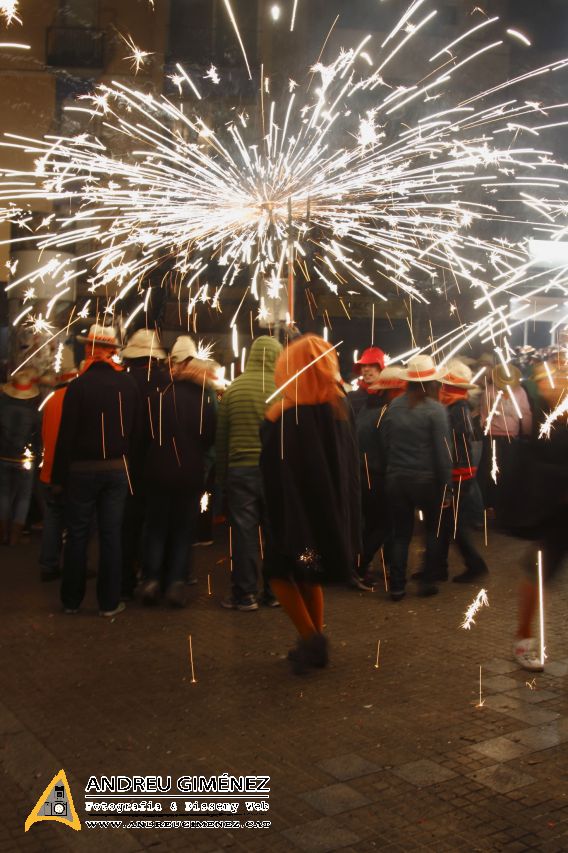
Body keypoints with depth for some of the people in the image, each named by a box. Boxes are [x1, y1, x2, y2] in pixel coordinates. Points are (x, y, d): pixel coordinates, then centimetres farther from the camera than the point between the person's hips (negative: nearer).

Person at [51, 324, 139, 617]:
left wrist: (59, 476, -4)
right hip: (117, 469, 2)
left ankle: (71, 600, 17)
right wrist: (128, 459, 10)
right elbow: (135, 428, 2)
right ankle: (109, 602, 10)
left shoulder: (78, 386, -12)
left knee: (77, 534, 8)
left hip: (82, 469, -2)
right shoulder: (128, 384, -2)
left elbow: (66, 435, -10)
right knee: (111, 535, 6)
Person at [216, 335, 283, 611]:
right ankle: (273, 591, 18)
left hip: (240, 469, 0)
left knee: (244, 531, 4)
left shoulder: (233, 389, -1)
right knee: (274, 531, 10)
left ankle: (245, 594, 9)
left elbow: (221, 436, 3)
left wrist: (221, 475, 11)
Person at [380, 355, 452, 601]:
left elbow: (384, 445, 4)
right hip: (426, 479, -3)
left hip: (396, 479, 3)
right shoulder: (435, 410, -10)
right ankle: (427, 582, 18)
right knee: (433, 530, 18)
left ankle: (397, 587, 12)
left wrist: (391, 471, 13)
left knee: (401, 534, 12)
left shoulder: (393, 407, 1)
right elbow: (442, 453, -12)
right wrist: (446, 488, -7)